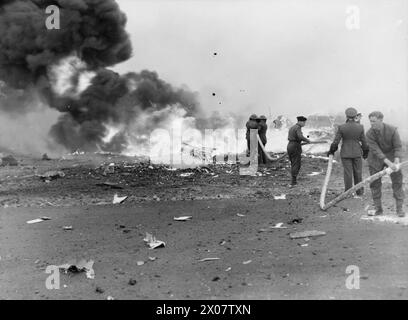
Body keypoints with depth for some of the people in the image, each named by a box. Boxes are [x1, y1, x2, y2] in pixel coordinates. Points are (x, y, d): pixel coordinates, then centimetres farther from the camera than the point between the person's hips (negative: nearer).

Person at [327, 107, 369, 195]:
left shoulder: (341, 127, -12)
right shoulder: (360, 127, -7)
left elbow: (335, 142, -11)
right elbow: (363, 142, -1)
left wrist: (331, 151, 5)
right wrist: (366, 152, 14)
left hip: (345, 153, -1)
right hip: (357, 153, 1)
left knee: (348, 173, 4)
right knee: (358, 172, 13)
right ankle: (359, 191, 22)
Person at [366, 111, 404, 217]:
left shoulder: (392, 130, -20)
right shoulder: (369, 134, -19)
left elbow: (398, 147, -17)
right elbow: (376, 150, -25)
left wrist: (396, 161, -31)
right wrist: (388, 163, -34)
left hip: (392, 156, -1)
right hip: (376, 159, 1)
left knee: (397, 181, -3)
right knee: (375, 183, 1)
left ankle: (399, 208, 5)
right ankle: (378, 208, 12)